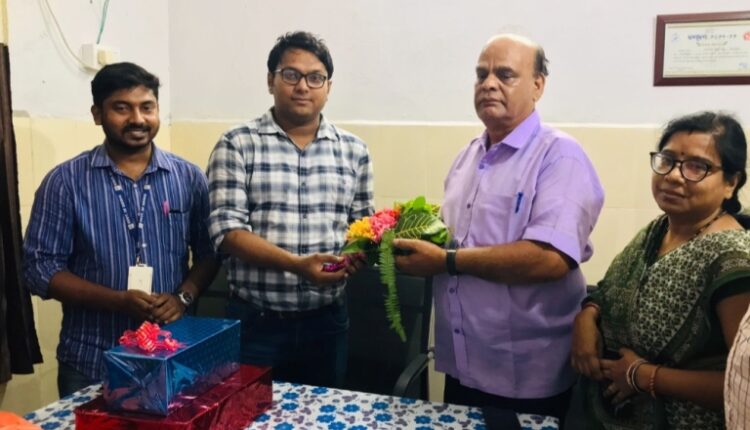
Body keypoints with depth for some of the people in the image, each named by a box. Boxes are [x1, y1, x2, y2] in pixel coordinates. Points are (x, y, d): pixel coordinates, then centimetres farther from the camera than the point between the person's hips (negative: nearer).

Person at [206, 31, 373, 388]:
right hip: (255, 322, -3)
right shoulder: (236, 145, -4)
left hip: (327, 321, 3)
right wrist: (297, 264, -24)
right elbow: (227, 229, -11)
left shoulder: (353, 151, 6)